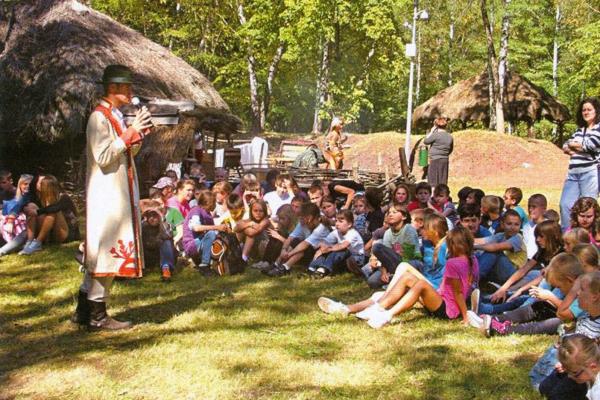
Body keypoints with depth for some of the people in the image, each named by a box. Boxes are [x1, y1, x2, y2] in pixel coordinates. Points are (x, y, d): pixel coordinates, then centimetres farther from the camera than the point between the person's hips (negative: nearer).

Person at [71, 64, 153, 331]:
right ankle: (97, 316, 0)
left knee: (99, 252, 12)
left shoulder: (116, 117, 16)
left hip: (118, 195, 10)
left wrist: (139, 134, 6)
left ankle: (84, 311, 20)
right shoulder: (99, 118, -13)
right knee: (106, 250, -7)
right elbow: (103, 157, -21)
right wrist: (130, 133, -18)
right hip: (106, 196, -10)